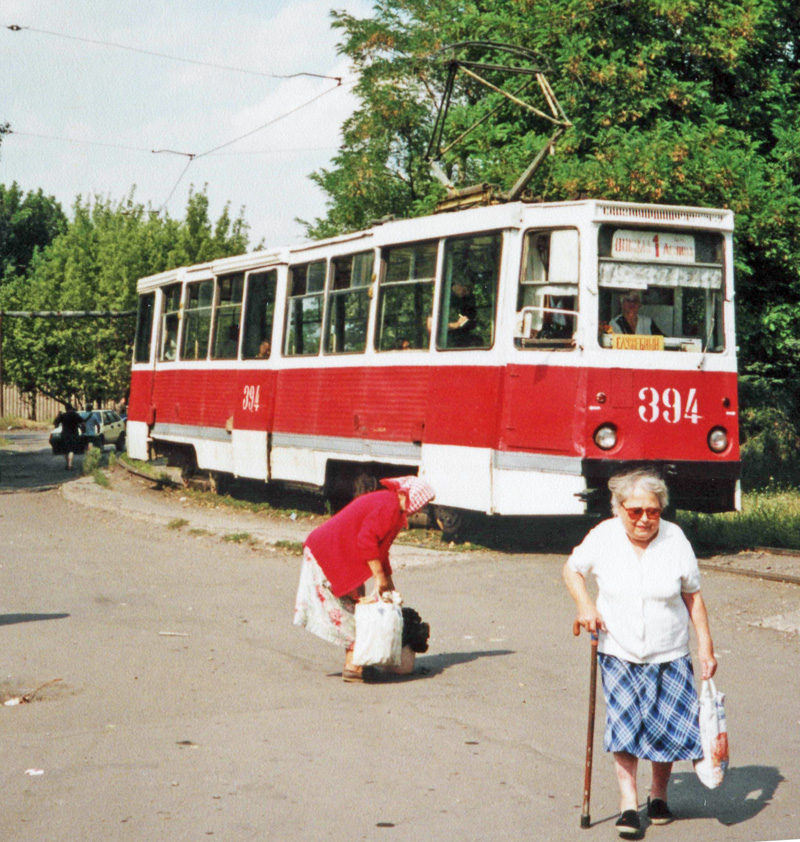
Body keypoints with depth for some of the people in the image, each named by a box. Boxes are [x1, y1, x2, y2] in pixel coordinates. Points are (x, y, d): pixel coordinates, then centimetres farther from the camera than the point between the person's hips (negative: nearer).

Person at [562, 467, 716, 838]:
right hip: (618, 654, 0)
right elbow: (572, 569, 8)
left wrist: (706, 648, 1)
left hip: (669, 656, 1)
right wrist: (585, 605, -9)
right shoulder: (603, 536, -8)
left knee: (671, 724, 1)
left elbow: (693, 596, 2)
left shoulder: (676, 540, -7)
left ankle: (659, 794, 25)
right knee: (624, 723, -8)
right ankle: (628, 804, 1)